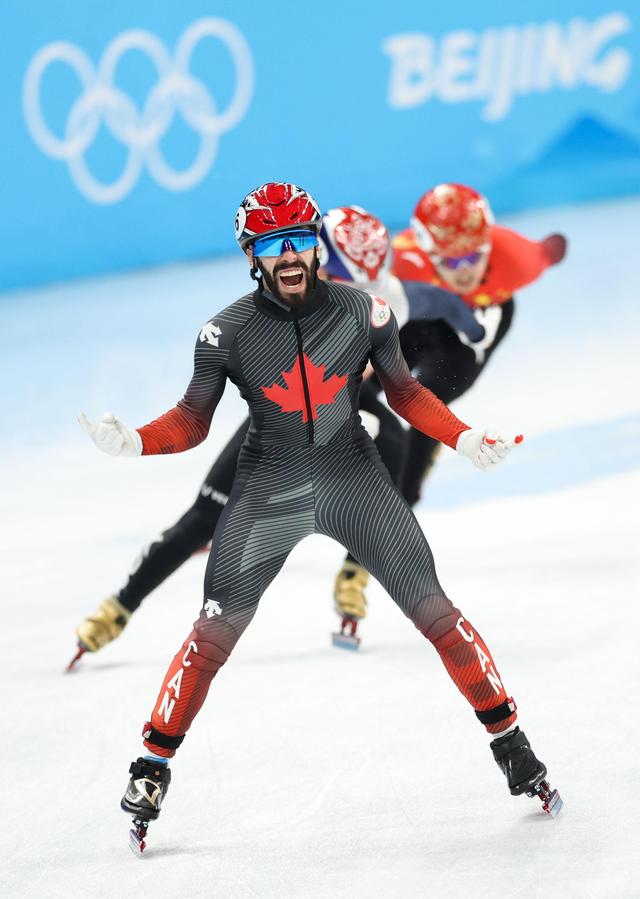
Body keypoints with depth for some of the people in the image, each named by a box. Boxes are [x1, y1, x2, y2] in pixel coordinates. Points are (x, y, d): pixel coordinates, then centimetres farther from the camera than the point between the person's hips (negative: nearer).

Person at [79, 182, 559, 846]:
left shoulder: (363, 312, -8)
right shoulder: (228, 332, -10)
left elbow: (404, 393, 7)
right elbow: (192, 421, -2)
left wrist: (465, 439, -5)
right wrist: (132, 442, -20)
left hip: (356, 479, 1)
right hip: (268, 489, -1)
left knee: (434, 611, -3)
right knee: (215, 631, -8)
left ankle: (509, 740, 11)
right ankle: (153, 767, 4)